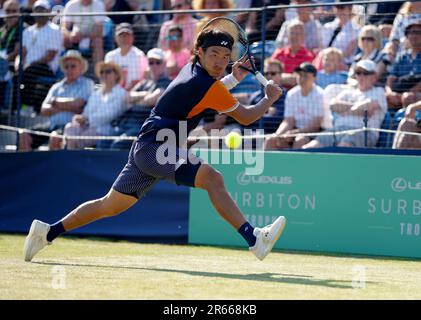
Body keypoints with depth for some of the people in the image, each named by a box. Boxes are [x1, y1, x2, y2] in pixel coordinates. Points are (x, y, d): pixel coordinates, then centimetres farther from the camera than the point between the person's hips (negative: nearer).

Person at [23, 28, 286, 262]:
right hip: (154, 148, -10)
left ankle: (48, 232, 27)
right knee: (212, 178, -29)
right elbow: (245, 117, -4)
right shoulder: (207, 85, -14)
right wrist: (270, 98, 11)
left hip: (146, 149, 10)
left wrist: (234, 78, 26)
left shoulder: (191, 69, 13)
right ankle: (254, 239, -42)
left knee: (109, 206, 19)